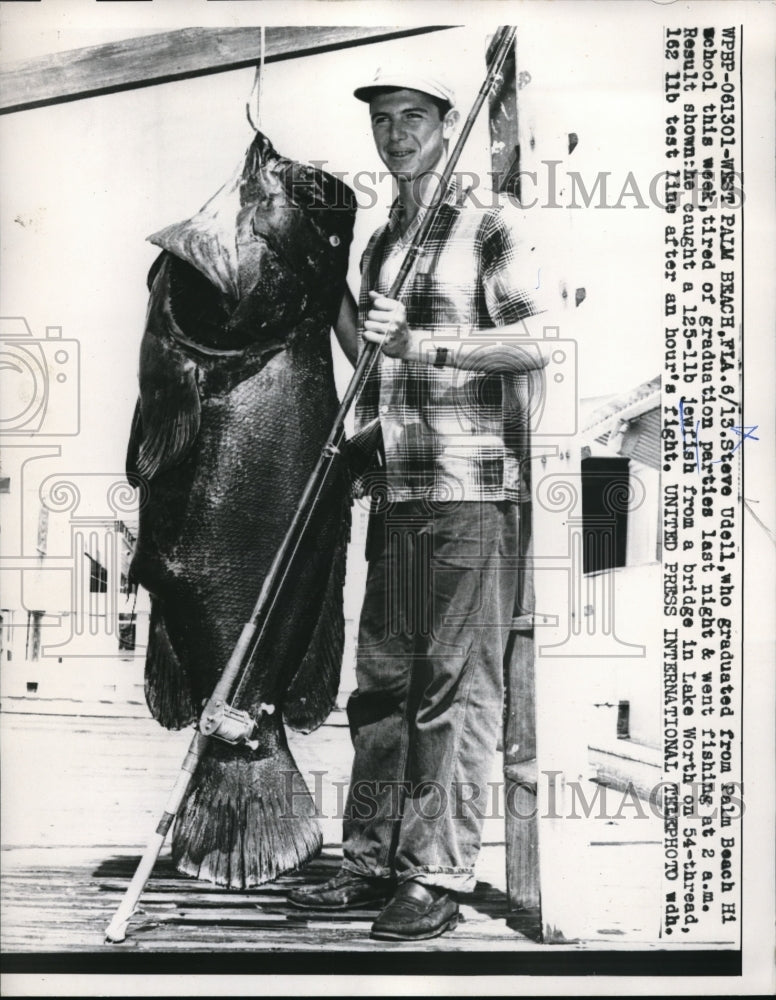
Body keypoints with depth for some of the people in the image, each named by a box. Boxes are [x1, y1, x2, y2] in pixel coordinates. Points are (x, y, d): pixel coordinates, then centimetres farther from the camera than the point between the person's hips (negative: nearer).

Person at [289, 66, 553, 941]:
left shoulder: (487, 224, -1)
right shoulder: (380, 242, 20)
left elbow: (538, 343, -12)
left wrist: (419, 343, -17)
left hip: (470, 487, -7)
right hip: (395, 490, 8)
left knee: (456, 686, -4)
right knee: (381, 680, 10)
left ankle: (437, 878, 3)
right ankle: (372, 861, 20)